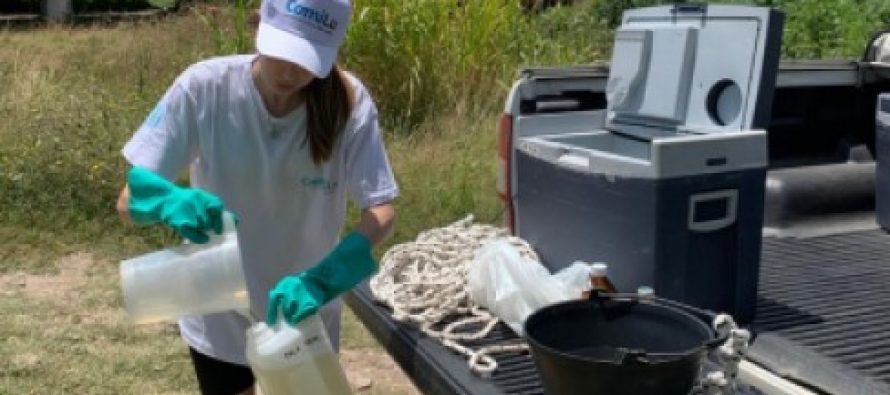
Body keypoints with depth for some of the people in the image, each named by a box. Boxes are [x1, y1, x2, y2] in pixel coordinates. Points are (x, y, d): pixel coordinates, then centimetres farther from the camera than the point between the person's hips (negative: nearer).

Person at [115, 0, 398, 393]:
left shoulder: (348, 101, -19)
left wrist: (323, 279, -35)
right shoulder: (205, 86, -19)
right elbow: (129, 200, -15)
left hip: (305, 317, 0)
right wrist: (171, 201, -38)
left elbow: (380, 210, -18)